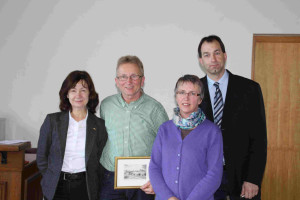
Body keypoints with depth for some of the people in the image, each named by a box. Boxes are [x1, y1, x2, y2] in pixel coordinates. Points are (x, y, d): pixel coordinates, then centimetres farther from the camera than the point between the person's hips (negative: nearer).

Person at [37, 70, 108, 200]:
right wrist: (50, 180, 3)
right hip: (56, 188, 1)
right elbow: (41, 156, 6)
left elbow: (100, 159, 5)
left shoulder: (99, 125, 1)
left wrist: (93, 186, 0)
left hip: (85, 188, 0)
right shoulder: (52, 120, 2)